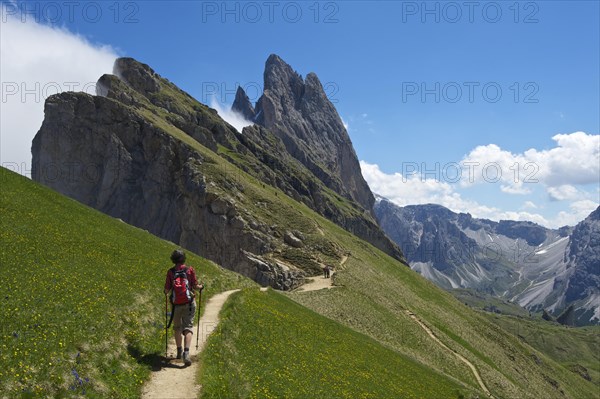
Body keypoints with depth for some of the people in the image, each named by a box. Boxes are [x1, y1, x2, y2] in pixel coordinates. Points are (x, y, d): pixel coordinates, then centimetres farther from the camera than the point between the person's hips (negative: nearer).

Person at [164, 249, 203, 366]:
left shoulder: (170, 271, -2)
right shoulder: (190, 269, -4)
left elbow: (167, 289, -1)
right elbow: (195, 286, -4)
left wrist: (166, 292, 22)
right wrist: (201, 286, 18)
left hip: (176, 304, 1)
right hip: (189, 303, -1)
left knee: (177, 327, 17)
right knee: (188, 327, -1)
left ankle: (179, 351, 28)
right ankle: (186, 352, -18)